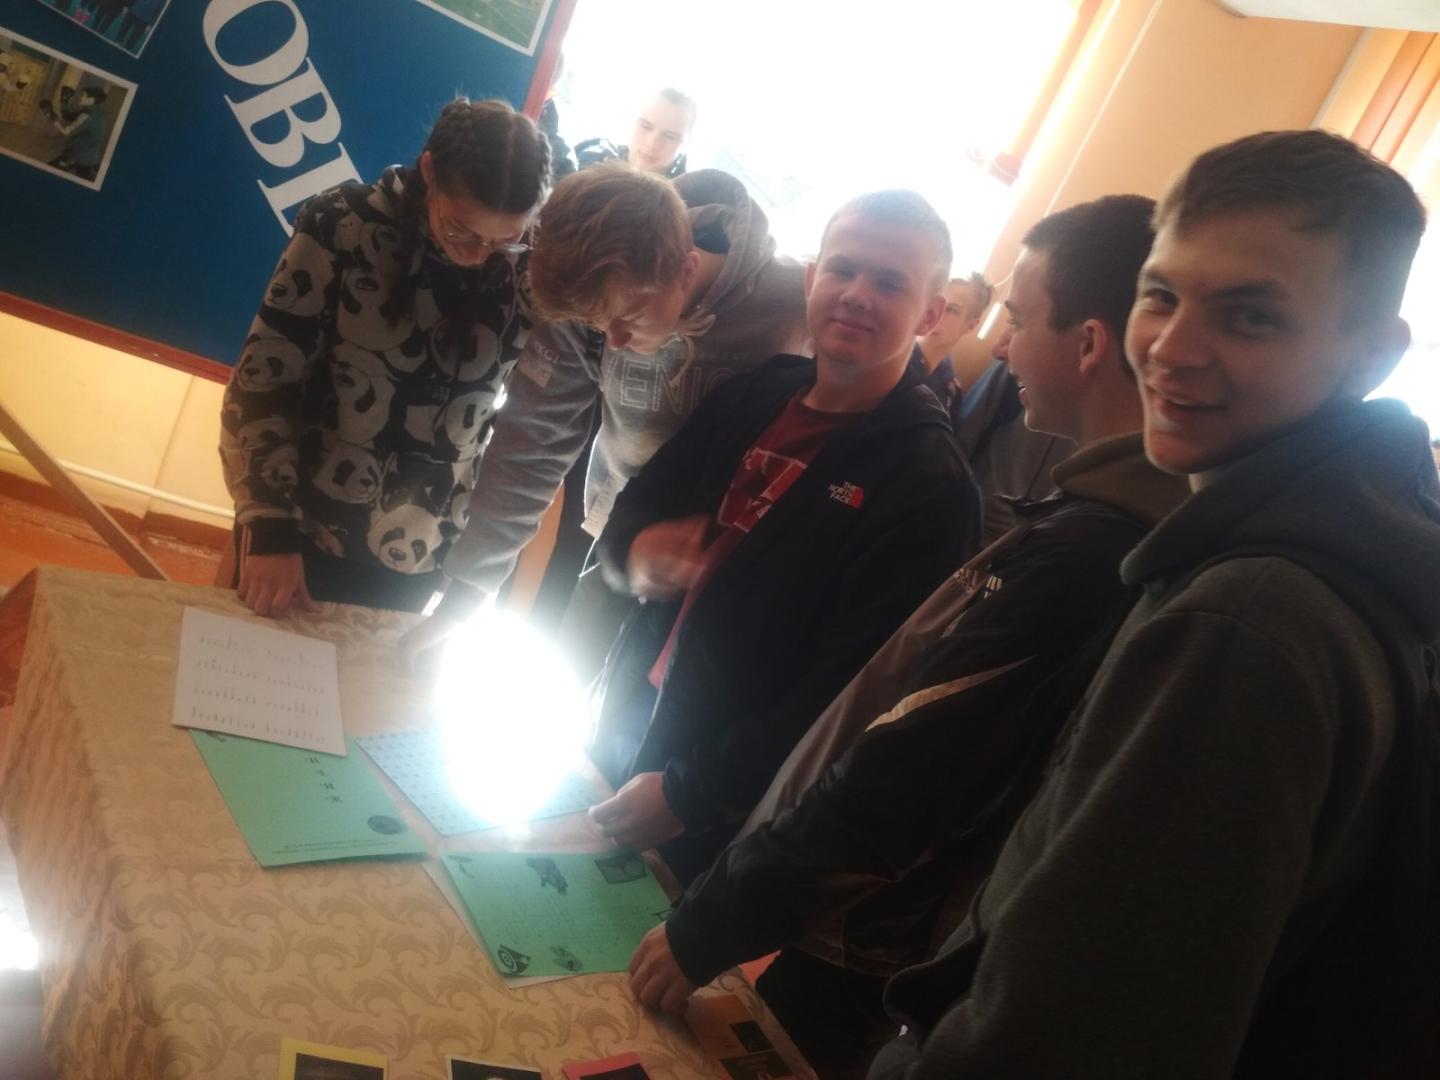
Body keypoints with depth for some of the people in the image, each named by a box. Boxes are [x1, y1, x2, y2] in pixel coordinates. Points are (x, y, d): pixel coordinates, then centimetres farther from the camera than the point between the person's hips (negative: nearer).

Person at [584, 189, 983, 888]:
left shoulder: (930, 486, -18)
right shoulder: (756, 393, 1)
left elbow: (851, 691, -22)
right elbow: (633, 508, 12)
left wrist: (690, 794, -19)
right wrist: (636, 550, -12)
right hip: (627, 726, 6)